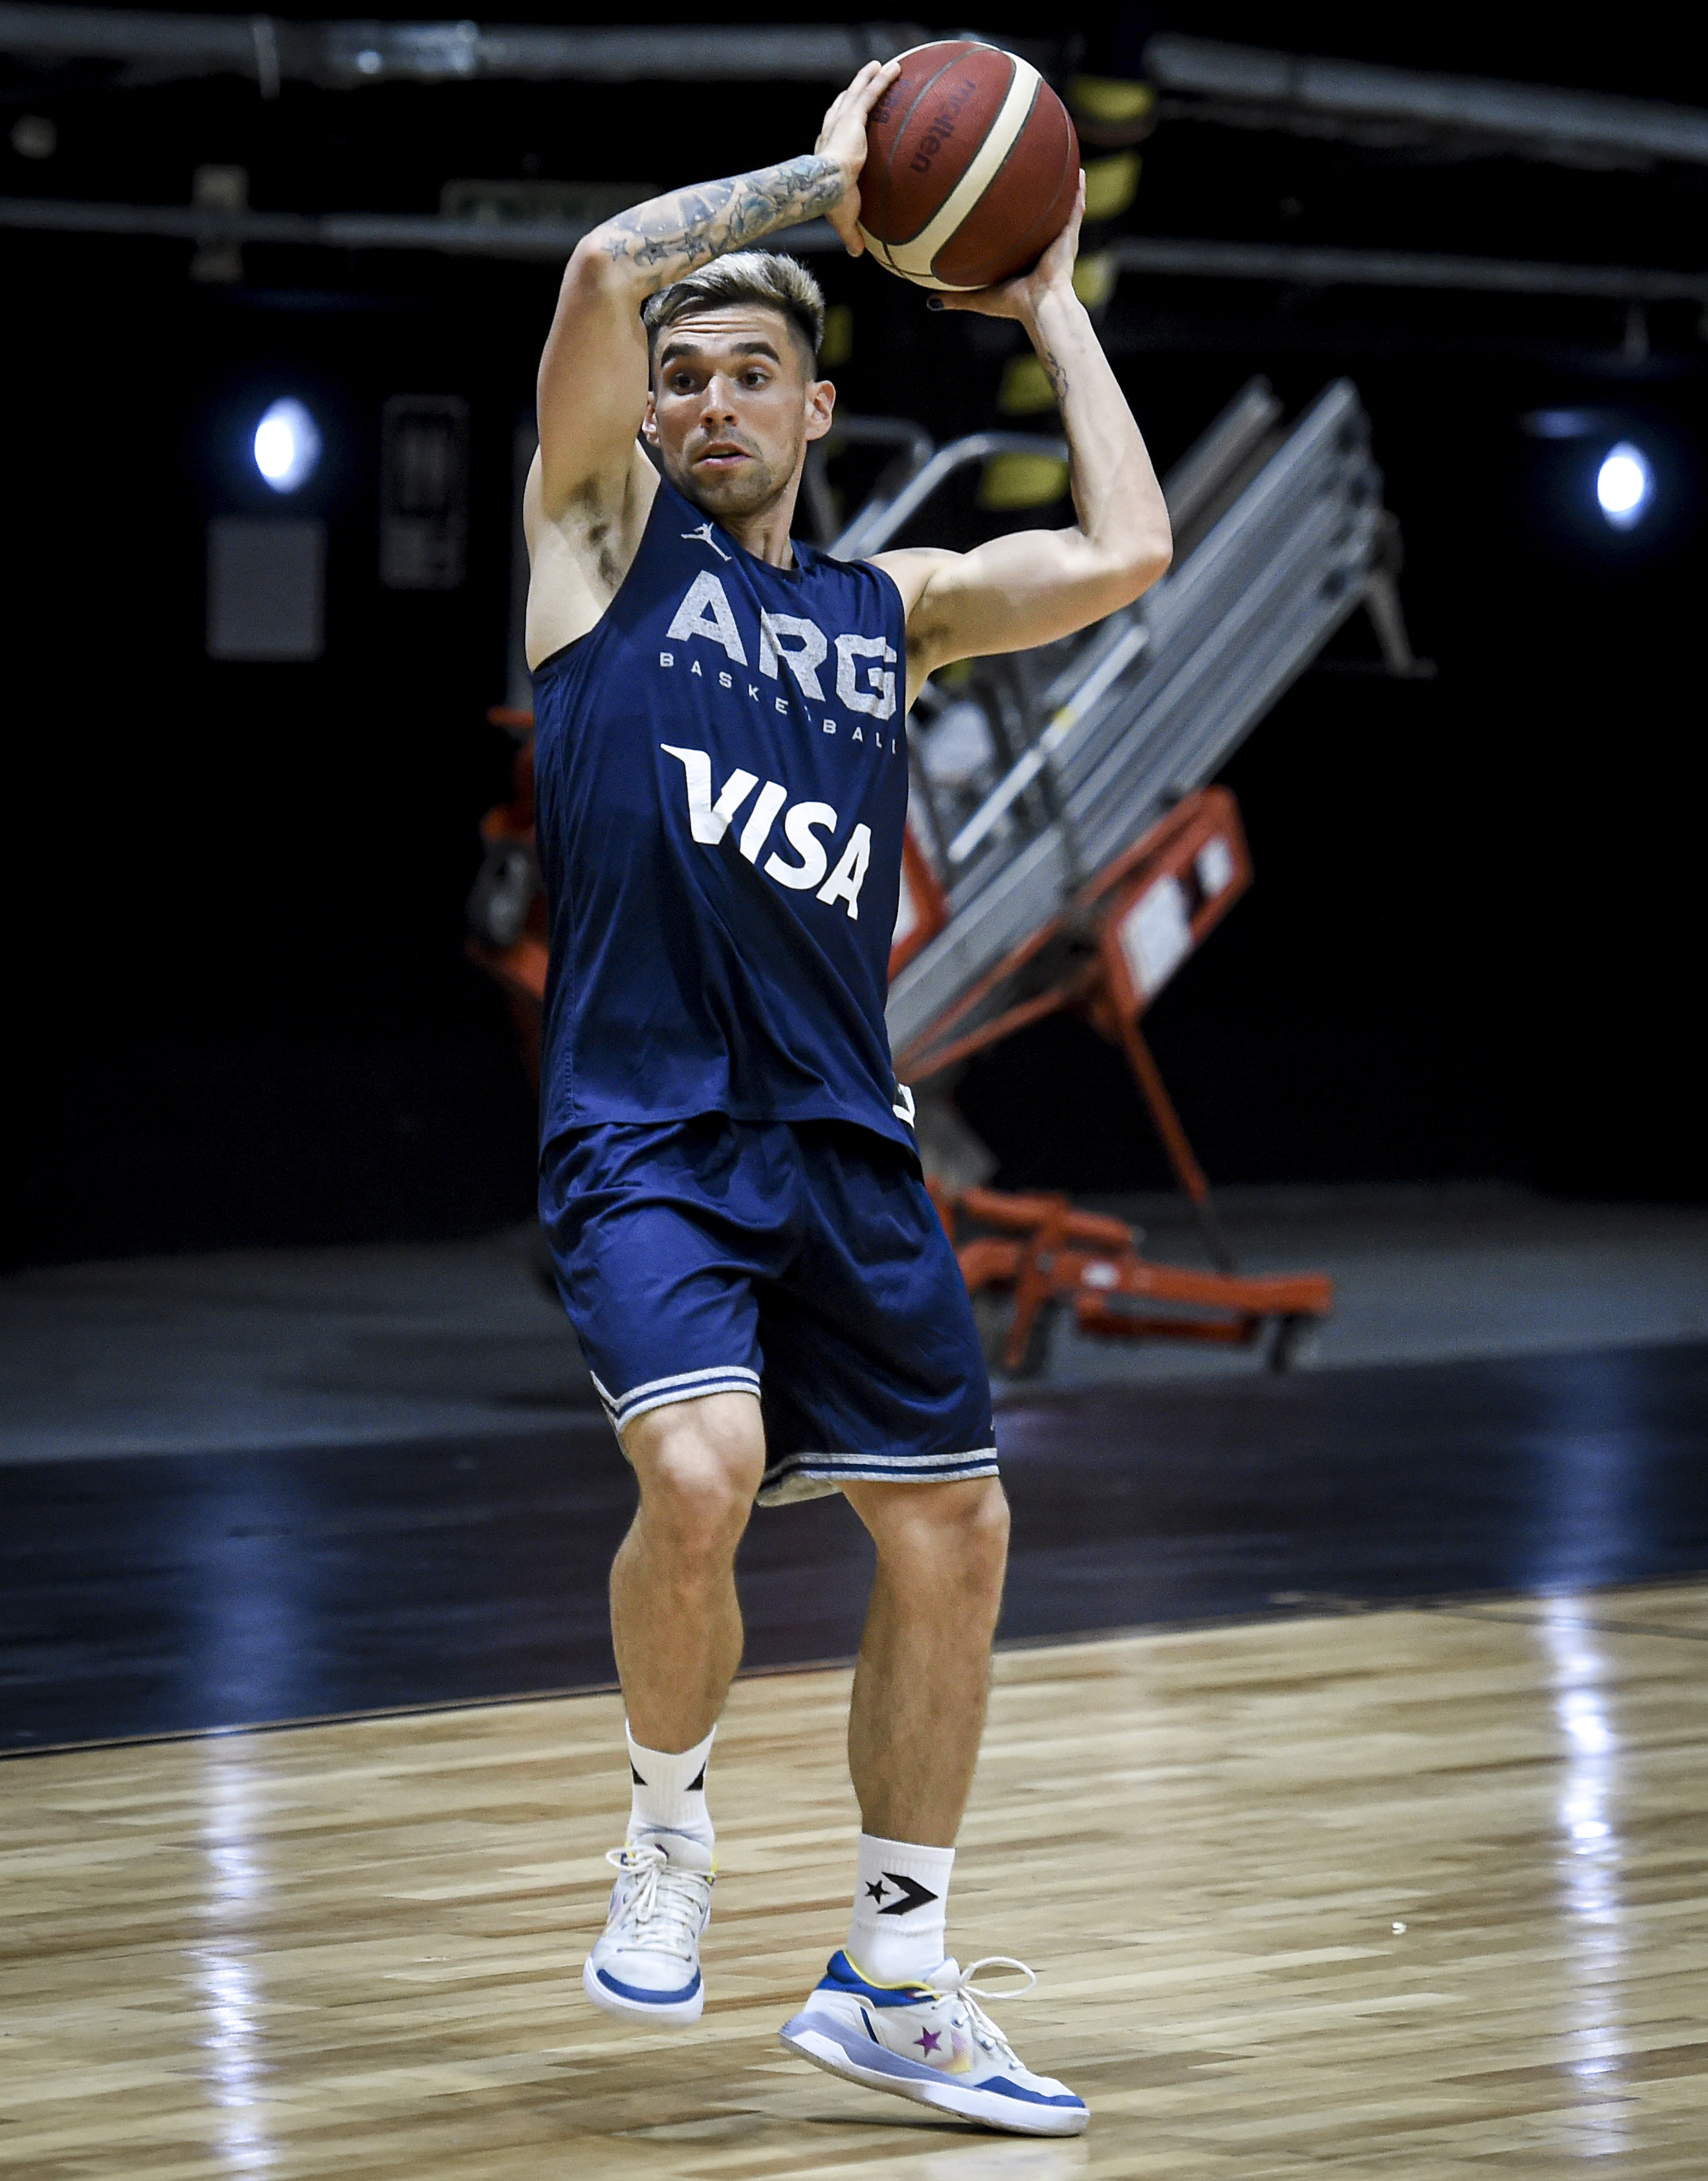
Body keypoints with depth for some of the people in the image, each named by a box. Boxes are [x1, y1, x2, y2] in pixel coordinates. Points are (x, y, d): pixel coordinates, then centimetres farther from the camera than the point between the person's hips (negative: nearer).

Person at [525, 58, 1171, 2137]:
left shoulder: (888, 608, 17)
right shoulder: (604, 532, 6)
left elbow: (1125, 555, 6)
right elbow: (609, 268, -9)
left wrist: (1050, 308, 15)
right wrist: (822, 178, 0)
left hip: (840, 1137, 5)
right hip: (642, 1126, -5)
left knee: (951, 1533, 5)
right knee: (700, 1472, -27)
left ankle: (895, 1980, 19)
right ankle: (667, 1830, 1)